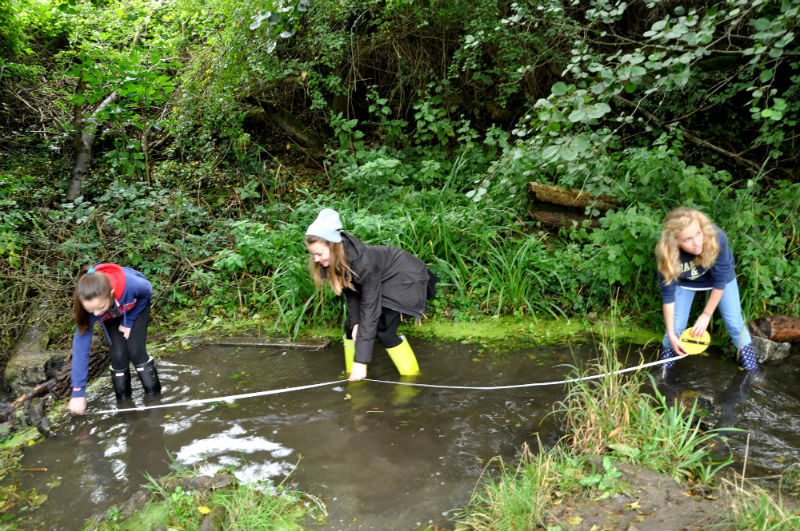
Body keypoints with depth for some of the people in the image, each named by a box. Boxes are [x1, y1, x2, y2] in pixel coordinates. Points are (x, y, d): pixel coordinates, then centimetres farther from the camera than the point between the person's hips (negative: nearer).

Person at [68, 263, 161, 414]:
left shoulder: (130, 284, -46)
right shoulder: (89, 306, -38)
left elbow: (147, 291, -20)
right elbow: (81, 346, -30)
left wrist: (129, 322, -19)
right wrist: (78, 392, -29)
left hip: (137, 306, -1)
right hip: (112, 317, 1)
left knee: (135, 351, -14)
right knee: (118, 354, -12)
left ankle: (154, 395, 1)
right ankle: (124, 401, 8)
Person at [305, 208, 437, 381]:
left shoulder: (364, 262, -38)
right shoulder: (335, 258, -17)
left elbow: (370, 309, -36)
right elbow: (351, 293, -6)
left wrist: (361, 360, -35)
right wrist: (356, 322, -22)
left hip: (406, 277, -8)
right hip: (382, 280, 8)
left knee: (383, 329, -20)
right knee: (350, 325, -2)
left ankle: (413, 379, -3)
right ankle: (353, 375, 12)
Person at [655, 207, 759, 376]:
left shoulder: (717, 238, -41)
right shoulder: (666, 254, -37)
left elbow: (720, 281, -26)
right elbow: (668, 294, -25)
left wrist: (706, 315, -18)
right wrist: (671, 335, -21)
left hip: (720, 275, 0)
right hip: (685, 281, 0)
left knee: (734, 320, 4)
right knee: (676, 325, -1)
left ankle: (746, 354, 32)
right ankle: (667, 353, 29)